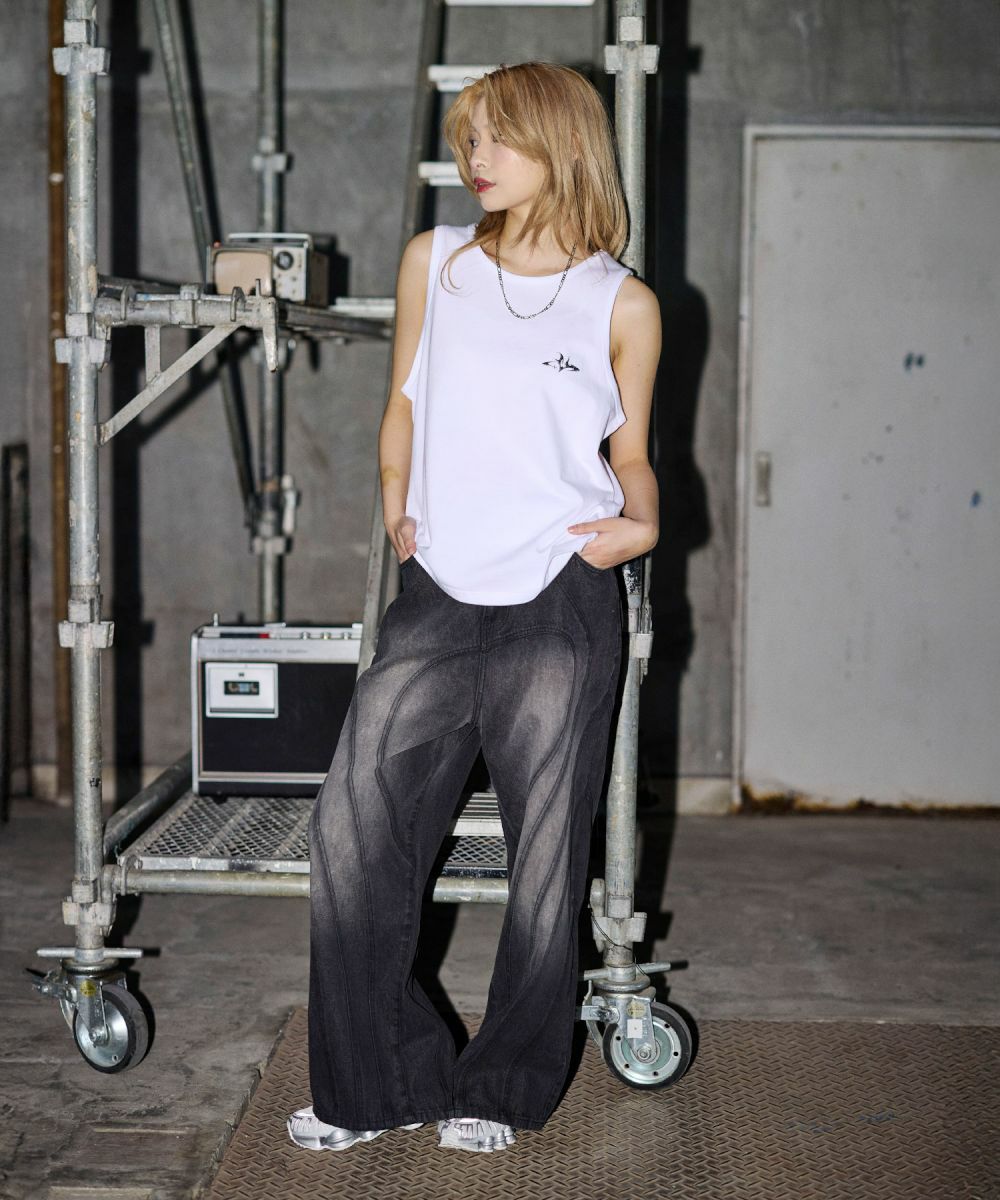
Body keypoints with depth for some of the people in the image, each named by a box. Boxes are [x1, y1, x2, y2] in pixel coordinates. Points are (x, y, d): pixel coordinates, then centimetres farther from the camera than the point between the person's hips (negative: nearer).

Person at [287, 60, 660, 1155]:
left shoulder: (622, 304, 4)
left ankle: (507, 1088, 23)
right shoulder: (435, 261, 11)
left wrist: (641, 522, -8)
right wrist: (395, 507, 8)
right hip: (437, 595, 3)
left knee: (543, 857, 4)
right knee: (351, 828, -2)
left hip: (561, 602, -2)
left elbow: (630, 451, 12)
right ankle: (386, 1079, 14)